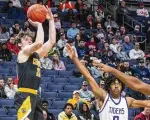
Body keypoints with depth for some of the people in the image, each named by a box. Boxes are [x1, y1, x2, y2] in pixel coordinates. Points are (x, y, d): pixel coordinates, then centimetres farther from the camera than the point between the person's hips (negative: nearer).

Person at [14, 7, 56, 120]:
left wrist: (51, 20, 14)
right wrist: (39, 24, -8)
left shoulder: (36, 54, 21)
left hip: (35, 95, 9)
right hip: (25, 96, -9)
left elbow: (52, 41, 17)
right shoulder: (23, 52, -2)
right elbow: (39, 43, -20)